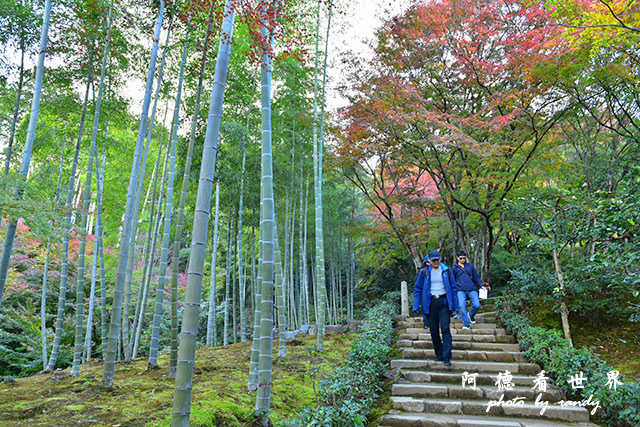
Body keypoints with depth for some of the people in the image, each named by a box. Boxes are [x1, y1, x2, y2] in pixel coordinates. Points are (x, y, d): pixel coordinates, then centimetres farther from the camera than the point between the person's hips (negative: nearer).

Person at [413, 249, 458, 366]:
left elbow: (453, 288, 9)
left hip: (444, 302, -1)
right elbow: (418, 289, 6)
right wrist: (416, 306, -1)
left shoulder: (446, 271, 5)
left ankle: (446, 357, -8)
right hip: (430, 303, 1)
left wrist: (454, 306, 4)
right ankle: (439, 355, 19)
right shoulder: (425, 272, 4)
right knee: (434, 330, 6)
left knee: (445, 329, -9)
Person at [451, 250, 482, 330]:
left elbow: (476, 276, 17)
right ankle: (466, 324, -8)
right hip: (461, 290, -1)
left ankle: (471, 315, 25)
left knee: (477, 305, -9)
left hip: (472, 289, 2)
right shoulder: (454, 268, 10)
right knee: (462, 306, -17)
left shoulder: (470, 265, 14)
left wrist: (481, 285, 8)